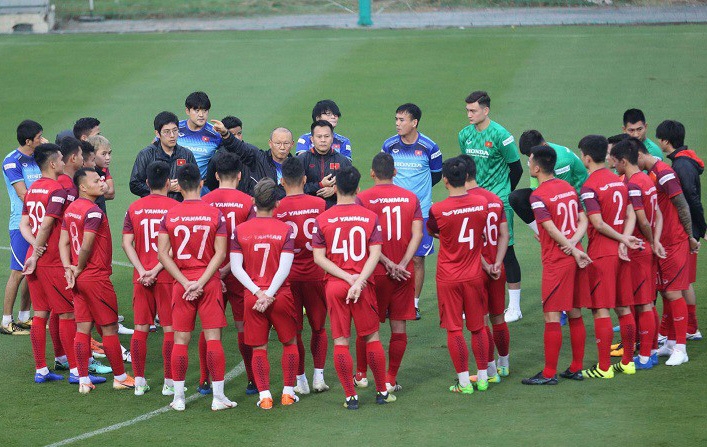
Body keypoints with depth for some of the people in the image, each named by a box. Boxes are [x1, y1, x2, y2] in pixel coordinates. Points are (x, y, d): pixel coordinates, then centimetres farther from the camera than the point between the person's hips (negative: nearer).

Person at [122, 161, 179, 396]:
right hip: (167, 277, -3)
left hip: (141, 278, 3)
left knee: (140, 328, 9)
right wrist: (156, 270, -11)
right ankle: (169, 383, 4)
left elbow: (127, 243, -1)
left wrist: (142, 270, -6)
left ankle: (139, 382, 11)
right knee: (170, 329, 3)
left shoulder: (134, 208, 5)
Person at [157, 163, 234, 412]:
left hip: (181, 285, 1)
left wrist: (186, 282, -6)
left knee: (180, 340, 7)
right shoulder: (215, 214, -3)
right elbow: (220, 253, -8)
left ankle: (178, 398, 9)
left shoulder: (169, 216, -1)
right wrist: (200, 283, -9)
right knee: (213, 338, 1)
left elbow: (163, 254, -4)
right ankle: (218, 397, 0)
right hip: (210, 282, -1)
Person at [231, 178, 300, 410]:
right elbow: (285, 268, -12)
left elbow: (236, 267, -7)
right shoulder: (285, 230, -5)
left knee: (258, 348, 8)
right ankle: (288, 392, 16)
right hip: (281, 295, -1)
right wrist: (269, 295, -12)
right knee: (290, 342, 16)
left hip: (252, 297, 1)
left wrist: (258, 292, -9)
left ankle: (264, 395, 4)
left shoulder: (240, 230, -1)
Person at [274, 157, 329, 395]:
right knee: (319, 328, 16)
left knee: (293, 331, 8)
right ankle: (319, 377, 10)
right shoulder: (319, 204, -6)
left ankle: (300, 380, 9)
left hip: (287, 277, -1)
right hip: (315, 274, 1)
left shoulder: (276, 209, -11)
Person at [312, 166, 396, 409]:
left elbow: (319, 257, -6)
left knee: (341, 342, 4)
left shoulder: (322, 220, -3)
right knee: (372, 337, 12)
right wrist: (358, 282, -13)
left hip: (334, 286, -1)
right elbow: (375, 254, -9)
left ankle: (351, 396, 5)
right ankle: (382, 391, 18)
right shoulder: (370, 217, -2)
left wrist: (348, 278, -9)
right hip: (363, 286, 1)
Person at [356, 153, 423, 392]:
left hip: (375, 273, -2)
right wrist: (401, 264, -9)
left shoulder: (362, 199, -6)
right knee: (399, 326, 6)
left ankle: (361, 374, 23)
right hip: (404, 273, 2)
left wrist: (388, 264, -11)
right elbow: (417, 235, -5)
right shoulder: (410, 198, 3)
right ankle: (391, 379, 8)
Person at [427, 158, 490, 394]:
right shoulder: (482, 204, -6)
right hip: (474, 276, 3)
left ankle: (464, 382, 3)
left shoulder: (438, 210, -15)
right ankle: (483, 377, 18)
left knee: (454, 329, 3)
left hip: (448, 278, -3)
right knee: (478, 327, 13)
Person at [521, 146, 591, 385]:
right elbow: (583, 221, 6)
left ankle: (549, 373, -2)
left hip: (556, 262, -7)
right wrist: (574, 244, -7)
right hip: (576, 258, 7)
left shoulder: (538, 196, -13)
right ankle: (576, 368, 18)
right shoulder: (569, 187, 9)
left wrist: (574, 250, -11)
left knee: (552, 317, -4)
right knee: (575, 315, 12)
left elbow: (552, 230, -18)